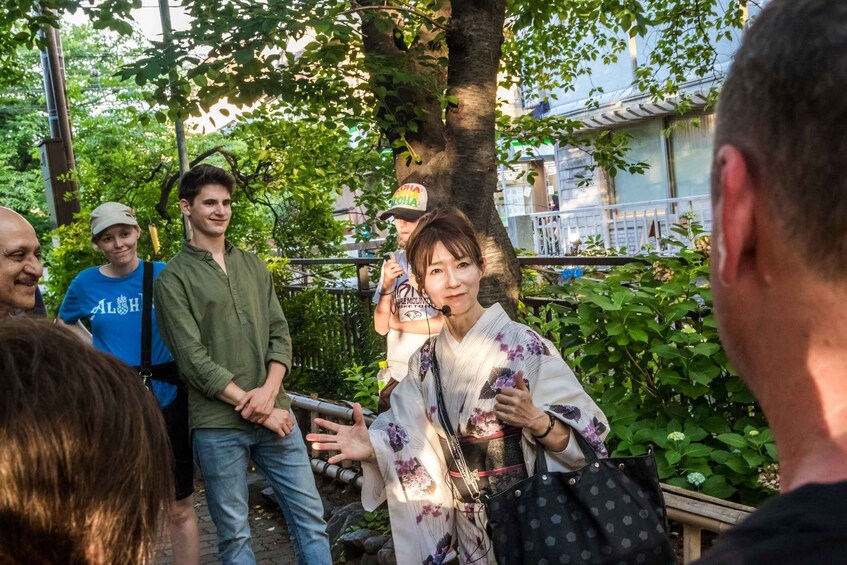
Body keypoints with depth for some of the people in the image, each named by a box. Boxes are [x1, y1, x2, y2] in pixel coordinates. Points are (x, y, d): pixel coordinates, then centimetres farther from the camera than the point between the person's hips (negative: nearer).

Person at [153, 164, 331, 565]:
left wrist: (268, 391, -10)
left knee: (311, 517, 7)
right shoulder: (173, 279, -3)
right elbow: (194, 360, -10)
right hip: (217, 424, -4)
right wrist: (252, 407, -12)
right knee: (234, 533, 9)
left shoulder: (253, 266, 12)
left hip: (274, 411, 4)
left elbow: (279, 334, 7)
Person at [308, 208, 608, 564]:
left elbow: (580, 440, -14)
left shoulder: (524, 346, -16)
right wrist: (373, 448, -18)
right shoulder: (426, 360, -2)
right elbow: (418, 449, 0)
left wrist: (535, 421, -32)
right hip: (467, 524, 4)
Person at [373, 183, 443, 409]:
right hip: (398, 375, 5)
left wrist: (400, 324, -3)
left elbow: (451, 320, -15)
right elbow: (381, 327, 5)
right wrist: (387, 287, -12)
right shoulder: (393, 262, 7)